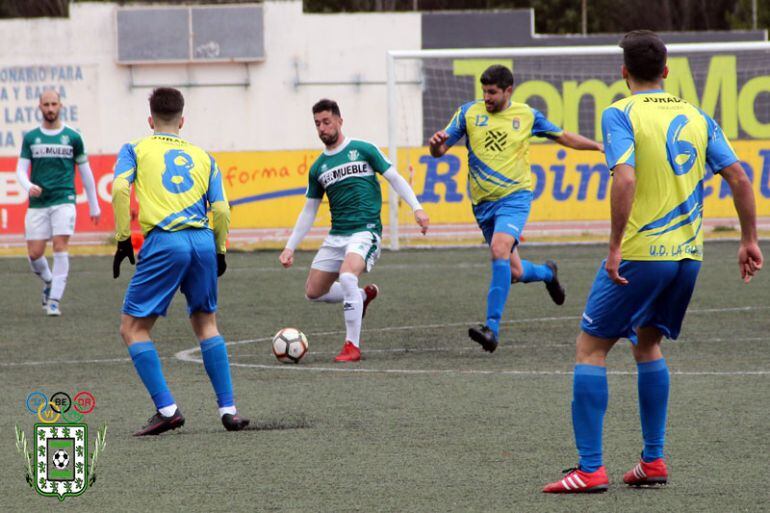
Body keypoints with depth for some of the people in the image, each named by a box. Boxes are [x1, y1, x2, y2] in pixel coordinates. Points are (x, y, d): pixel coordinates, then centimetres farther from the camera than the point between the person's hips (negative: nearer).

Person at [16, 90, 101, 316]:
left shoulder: (72, 137, 5)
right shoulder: (30, 138, 7)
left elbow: (85, 172, 11)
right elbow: (21, 170, 4)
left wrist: (94, 206, 13)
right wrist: (28, 186, -19)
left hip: (64, 200, -2)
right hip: (37, 203, 2)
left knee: (60, 247, -15)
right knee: (34, 253, -1)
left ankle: (54, 300, -10)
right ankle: (48, 282, 30)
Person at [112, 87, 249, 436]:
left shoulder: (136, 150, 12)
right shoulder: (202, 157, 20)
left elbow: (120, 187, -6)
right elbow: (220, 209, 10)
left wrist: (123, 238, -2)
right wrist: (219, 252, 22)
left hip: (163, 242, -4)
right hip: (203, 242, 4)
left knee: (133, 328, 5)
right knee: (206, 324, 20)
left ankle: (166, 409, -6)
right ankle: (228, 409, 13)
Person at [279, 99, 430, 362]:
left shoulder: (363, 150, -1)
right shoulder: (318, 168, 12)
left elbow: (394, 178, 1)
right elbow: (308, 211, 19)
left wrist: (416, 207, -12)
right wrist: (290, 247, 15)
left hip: (365, 231, -6)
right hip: (336, 235, 6)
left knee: (347, 275, -32)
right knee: (313, 292, 5)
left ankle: (353, 346, -21)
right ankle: (364, 296, 31)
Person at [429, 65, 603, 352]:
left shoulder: (526, 115, 3)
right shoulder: (469, 113, 4)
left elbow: (563, 137, 17)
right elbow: (439, 151, 4)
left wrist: (599, 146, 8)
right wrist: (437, 142, -20)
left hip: (514, 196, -3)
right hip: (483, 203, 3)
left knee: (500, 250, -29)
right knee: (514, 273, 6)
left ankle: (492, 328, -31)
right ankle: (547, 273, 44)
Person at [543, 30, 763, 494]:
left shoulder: (621, 114, -7)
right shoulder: (697, 118, 10)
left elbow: (624, 180, -21)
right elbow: (739, 179, 5)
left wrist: (616, 247, -18)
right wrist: (749, 241, 11)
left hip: (639, 252, -6)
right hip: (687, 254, 6)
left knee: (591, 347, 3)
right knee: (648, 343, 24)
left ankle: (590, 469, -3)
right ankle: (653, 461, 20)